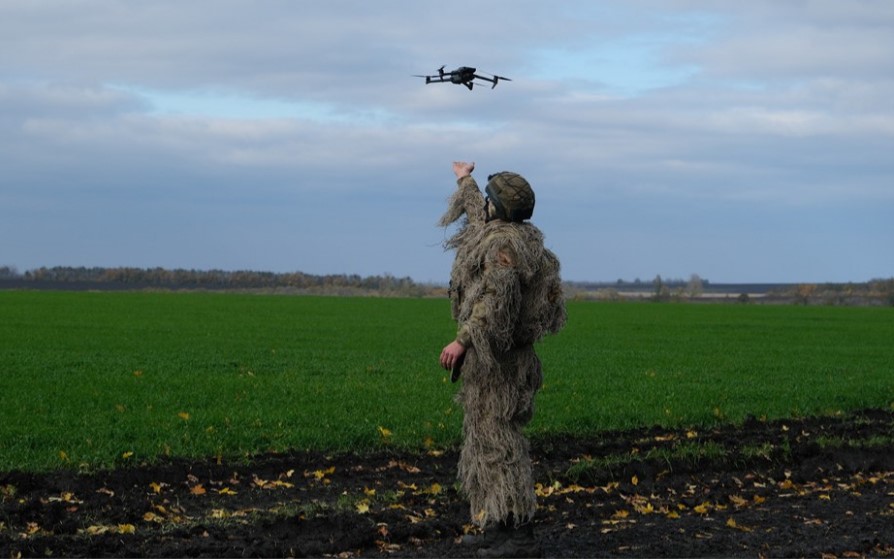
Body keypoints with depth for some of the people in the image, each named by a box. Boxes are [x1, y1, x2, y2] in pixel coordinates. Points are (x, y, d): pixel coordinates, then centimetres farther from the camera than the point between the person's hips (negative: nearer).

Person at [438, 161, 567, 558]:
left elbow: (497, 298, -30)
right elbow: (477, 212, 36)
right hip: (492, 353, 11)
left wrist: (463, 340, -32)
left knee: (497, 439, -12)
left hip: (493, 352, -11)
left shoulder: (505, 245, -18)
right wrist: (465, 182, 53)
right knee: (487, 436, 14)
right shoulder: (501, 232, 13)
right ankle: (498, 526, 18)